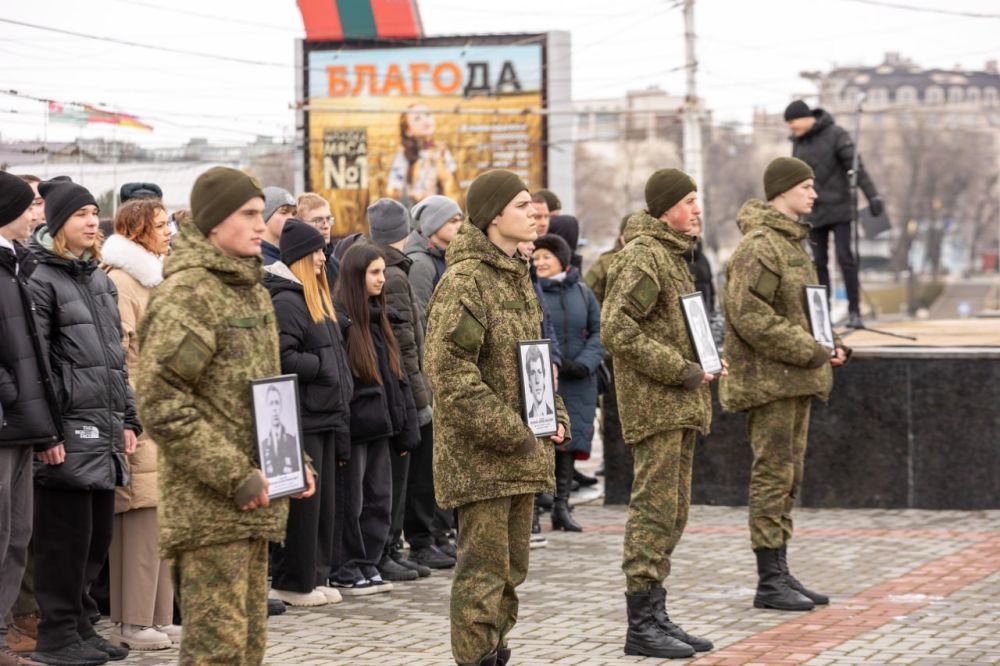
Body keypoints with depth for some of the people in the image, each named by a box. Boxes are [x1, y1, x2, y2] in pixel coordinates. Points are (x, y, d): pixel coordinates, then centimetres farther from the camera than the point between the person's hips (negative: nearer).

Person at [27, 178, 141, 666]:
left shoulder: (102, 282, 18)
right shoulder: (41, 281, -7)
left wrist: (128, 420, 17)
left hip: (104, 429, 8)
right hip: (69, 431, -8)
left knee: (98, 535, 11)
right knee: (65, 536, -4)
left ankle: (82, 625, 20)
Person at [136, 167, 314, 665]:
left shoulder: (253, 291, 17)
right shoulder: (187, 292, -13)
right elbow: (160, 403, -19)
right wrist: (233, 476, -20)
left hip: (254, 502, 9)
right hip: (207, 504, -9)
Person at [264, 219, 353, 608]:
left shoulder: (317, 299, 18)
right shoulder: (286, 302, -14)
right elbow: (284, 359, -23)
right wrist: (322, 366, -12)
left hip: (325, 415, 10)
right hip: (301, 418, -10)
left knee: (324, 499, 11)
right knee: (302, 500, -5)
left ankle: (315, 576, 18)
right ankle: (292, 582, 2)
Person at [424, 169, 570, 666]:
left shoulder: (517, 275, 14)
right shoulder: (463, 280, -15)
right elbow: (450, 372, -21)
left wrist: (554, 416, 9)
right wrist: (509, 434, -20)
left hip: (521, 452, 9)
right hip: (478, 454, -9)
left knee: (512, 566, 15)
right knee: (485, 568, -6)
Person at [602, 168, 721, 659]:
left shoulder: (671, 255, 19)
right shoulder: (642, 256, -14)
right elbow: (617, 331, -22)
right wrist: (680, 370, -20)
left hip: (680, 406, 10)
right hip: (655, 404, -10)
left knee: (672, 513, 13)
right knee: (654, 511, -9)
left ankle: (655, 616, 19)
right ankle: (641, 625, -6)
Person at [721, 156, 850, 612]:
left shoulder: (791, 243, 17)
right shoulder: (758, 246, -15)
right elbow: (751, 317, -23)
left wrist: (831, 344, 8)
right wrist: (811, 352, -20)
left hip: (795, 378, 10)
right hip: (766, 378, -10)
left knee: (788, 477, 12)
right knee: (773, 474, -8)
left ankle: (779, 574, 18)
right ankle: (770, 582, -5)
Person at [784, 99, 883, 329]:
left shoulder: (836, 135, -7)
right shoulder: (798, 142, 11)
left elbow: (856, 166, -12)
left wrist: (872, 195, -20)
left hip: (838, 208, -5)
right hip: (813, 212, 5)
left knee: (845, 258, -10)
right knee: (819, 263, 4)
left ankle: (854, 311, -6)